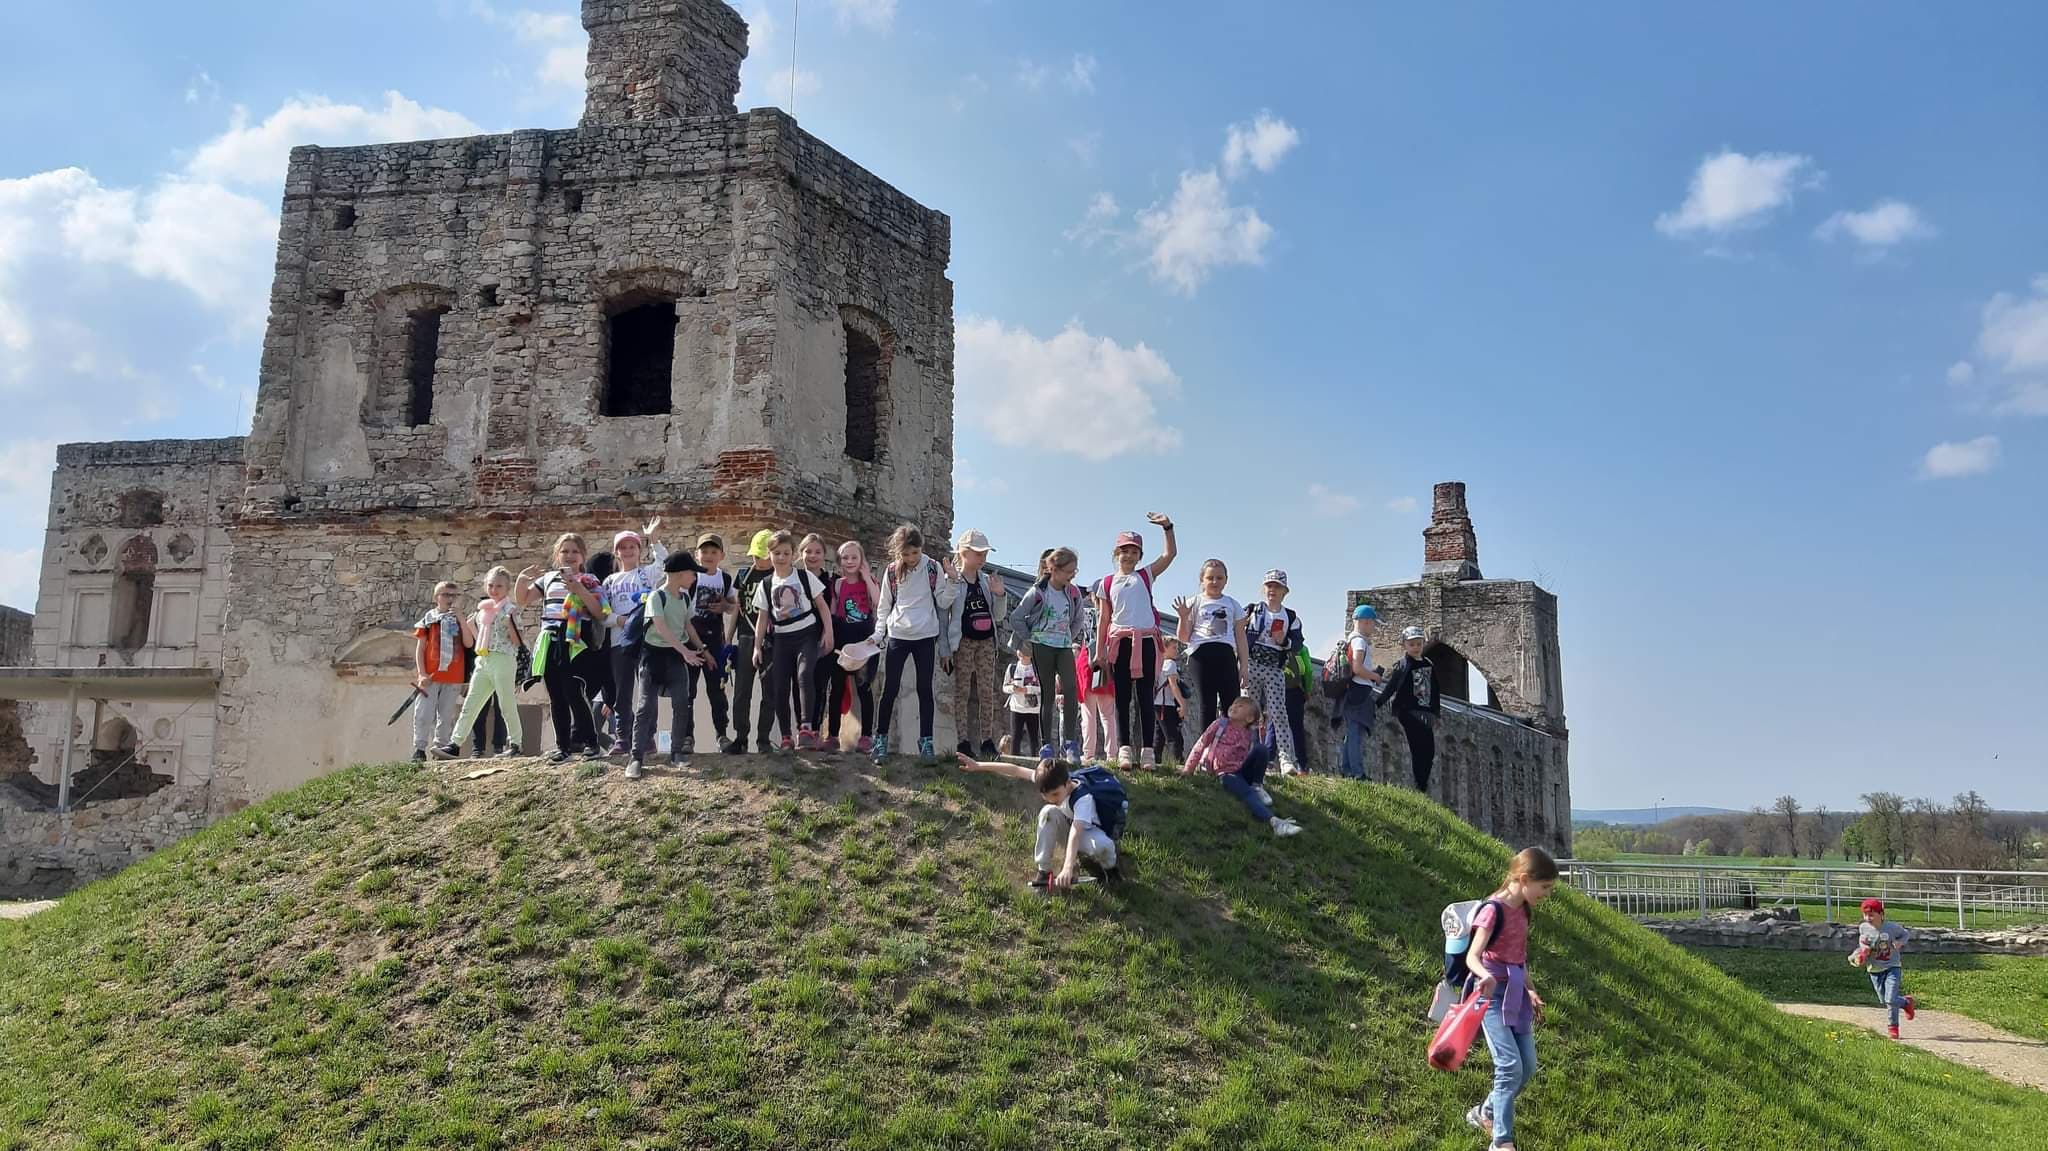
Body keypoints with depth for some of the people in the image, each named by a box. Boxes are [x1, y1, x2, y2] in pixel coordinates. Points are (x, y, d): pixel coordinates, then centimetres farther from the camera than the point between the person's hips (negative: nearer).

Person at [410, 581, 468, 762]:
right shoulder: (428, 619, 5)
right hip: (430, 677, -2)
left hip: (453, 678, 2)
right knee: (424, 714, -6)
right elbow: (419, 648, 2)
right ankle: (419, 750, 0)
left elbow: (468, 644, -3)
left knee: (446, 717, 7)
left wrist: (461, 620, -10)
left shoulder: (459, 619, 11)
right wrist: (421, 673, -7)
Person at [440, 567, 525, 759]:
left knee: (507, 705, -2)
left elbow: (517, 642, -8)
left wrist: (510, 623, -21)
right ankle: (454, 744, 1)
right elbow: (470, 643, 20)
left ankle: (515, 744, 7)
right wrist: (463, 622, 12)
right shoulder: (481, 612, 17)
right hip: (482, 662, 7)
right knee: (469, 705, 2)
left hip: (503, 660, -6)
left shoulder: (509, 610, -2)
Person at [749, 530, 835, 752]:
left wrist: (828, 631, -6)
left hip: (807, 634, -3)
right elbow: (762, 618, 10)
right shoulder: (766, 585, 8)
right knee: (779, 688, 0)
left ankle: (805, 728, -30)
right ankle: (786, 737, 11)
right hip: (781, 639, 4)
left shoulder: (805, 577, 0)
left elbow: (822, 605, 2)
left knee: (804, 675, -27)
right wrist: (757, 647, 6)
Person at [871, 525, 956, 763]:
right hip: (897, 636, 0)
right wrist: (878, 633, -2)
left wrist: (951, 580, -14)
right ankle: (881, 739, 9)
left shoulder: (933, 569, -2)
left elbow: (943, 602, 0)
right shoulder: (892, 571, 1)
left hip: (925, 636, 0)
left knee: (925, 689, 4)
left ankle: (926, 741, 9)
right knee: (890, 689, 1)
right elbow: (884, 606, 7)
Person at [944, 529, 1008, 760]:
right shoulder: (953, 582, -6)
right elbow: (943, 617, -6)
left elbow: (998, 615, 14)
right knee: (962, 691, -1)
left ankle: (987, 741, 9)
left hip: (986, 641, 5)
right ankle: (963, 742, 1)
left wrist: (999, 595, -4)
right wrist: (944, 650, -8)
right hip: (963, 641, -5)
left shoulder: (987, 580, 8)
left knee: (987, 692, 4)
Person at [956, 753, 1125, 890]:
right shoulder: (1053, 782, -23)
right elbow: (1017, 771, -18)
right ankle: (1044, 871, -16)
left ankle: (1110, 868, -1)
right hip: (1071, 822, 5)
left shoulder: (1083, 797, -39)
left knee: (1102, 845, -41)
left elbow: (1075, 833, -52)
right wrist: (979, 766, -19)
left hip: (1093, 830, -5)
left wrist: (1068, 869, -64)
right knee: (1048, 813, -28)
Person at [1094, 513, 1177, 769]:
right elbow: (1103, 619, 10)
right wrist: (1099, 652, 4)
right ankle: (1124, 749, 4)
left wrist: (1167, 527, -13)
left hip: (1145, 641, -1)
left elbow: (1170, 553, -1)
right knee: (1122, 698, 2)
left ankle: (1147, 751, -2)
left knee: (1145, 697, -1)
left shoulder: (1145, 575, 10)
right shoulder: (1107, 583, 11)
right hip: (1119, 642, 1)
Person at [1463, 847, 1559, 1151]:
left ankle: (1485, 1113, 28)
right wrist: (1487, 976, -45)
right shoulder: (1493, 910, -17)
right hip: (1492, 994, -9)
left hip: (1515, 995, 9)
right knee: (1510, 1066, -13)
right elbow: (1472, 957, -26)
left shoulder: (1521, 910, 10)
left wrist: (1530, 991, 25)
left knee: (1528, 1066, 8)